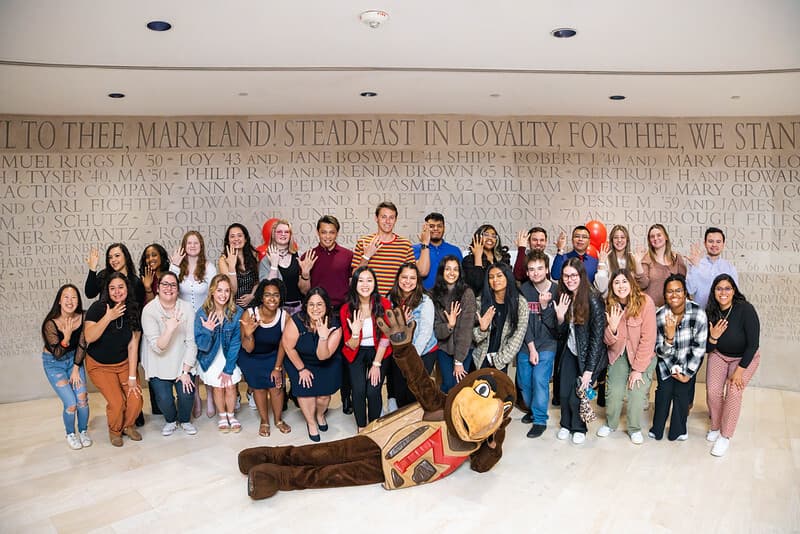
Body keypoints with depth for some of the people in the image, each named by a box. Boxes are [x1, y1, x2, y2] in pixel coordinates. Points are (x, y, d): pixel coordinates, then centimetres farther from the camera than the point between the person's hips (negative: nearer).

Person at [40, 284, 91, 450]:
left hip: (74, 359, 3)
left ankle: (83, 431, 16)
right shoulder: (51, 323, -25)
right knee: (71, 403, -11)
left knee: (82, 398, -10)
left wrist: (76, 368, -5)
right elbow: (57, 354, -17)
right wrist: (67, 336, -33)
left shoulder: (82, 318, -15)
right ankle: (70, 434, 17)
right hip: (54, 363, -3)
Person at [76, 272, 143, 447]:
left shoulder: (133, 312, -8)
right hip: (99, 365, -3)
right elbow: (89, 337, -28)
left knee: (136, 399, -11)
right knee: (117, 401, -15)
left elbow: (133, 346, -8)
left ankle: (128, 426, 22)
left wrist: (132, 377, -10)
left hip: (124, 363, 3)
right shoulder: (98, 308, -17)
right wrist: (108, 317, -34)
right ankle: (114, 430, 17)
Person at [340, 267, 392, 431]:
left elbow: (385, 338, -8)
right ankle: (361, 428, 9)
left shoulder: (384, 304, -14)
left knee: (373, 392, -14)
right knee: (358, 391, -15)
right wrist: (355, 333, -30)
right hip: (357, 353, 1)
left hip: (378, 351, 0)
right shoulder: (346, 309, -12)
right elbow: (351, 345, -9)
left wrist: (376, 364, -9)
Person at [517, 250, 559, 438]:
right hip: (526, 344, 3)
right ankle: (533, 409, 35)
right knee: (524, 382, 9)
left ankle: (540, 420, 2)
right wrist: (531, 347, -10)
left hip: (547, 344, -3)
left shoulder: (556, 291, -9)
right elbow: (524, 321, -6)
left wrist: (545, 306, -25)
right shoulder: (524, 290, -4)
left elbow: (553, 324, -10)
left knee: (540, 380, -14)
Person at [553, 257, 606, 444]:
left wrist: (589, 370, -18)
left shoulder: (593, 300, -19)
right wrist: (560, 317, -16)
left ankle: (579, 428, 22)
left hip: (590, 355, -5)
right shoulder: (564, 298, -1)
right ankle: (566, 424, 26)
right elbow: (562, 334, 4)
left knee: (577, 396, -6)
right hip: (571, 352, 5)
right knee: (564, 393, -1)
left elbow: (597, 337, -18)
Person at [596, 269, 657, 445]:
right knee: (614, 391, -10)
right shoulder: (609, 305, -6)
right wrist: (612, 327, -26)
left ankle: (635, 429, 13)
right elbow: (608, 341, -4)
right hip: (619, 354, 2)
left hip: (643, 356, -2)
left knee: (637, 392, -14)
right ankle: (610, 424, 18)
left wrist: (638, 368, -15)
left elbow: (648, 338, -16)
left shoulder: (645, 302, -18)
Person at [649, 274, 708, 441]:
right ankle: (657, 429, 9)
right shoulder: (659, 316, -20)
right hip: (666, 361, 1)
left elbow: (699, 347, -15)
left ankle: (678, 430, 8)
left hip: (689, 360, -1)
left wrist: (688, 373, -11)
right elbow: (659, 351, -12)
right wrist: (669, 337, -34)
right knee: (664, 389, -10)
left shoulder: (698, 314, -23)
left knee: (681, 390, -12)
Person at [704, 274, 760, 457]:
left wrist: (740, 370, -20)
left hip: (745, 357, -3)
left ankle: (725, 436, -4)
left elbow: (753, 344, -20)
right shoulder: (710, 313, -14)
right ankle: (716, 426, 13)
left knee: (734, 392, -21)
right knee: (712, 391, -13)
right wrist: (713, 338, -28)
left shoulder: (745, 309, -27)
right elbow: (707, 349, -6)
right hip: (719, 355, 3)